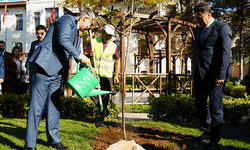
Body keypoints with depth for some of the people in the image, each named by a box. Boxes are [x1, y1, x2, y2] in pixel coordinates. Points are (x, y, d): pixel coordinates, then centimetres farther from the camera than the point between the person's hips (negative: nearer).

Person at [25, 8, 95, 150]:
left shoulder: (77, 35, 23)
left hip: (56, 70, 10)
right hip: (43, 65, -10)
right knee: (37, 104, -7)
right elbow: (63, 41, -21)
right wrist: (80, 55, -15)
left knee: (54, 105, 12)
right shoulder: (67, 19, -5)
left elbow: (77, 54, 28)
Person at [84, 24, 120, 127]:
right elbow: (84, 54, 8)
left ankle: (101, 116, 6)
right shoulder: (94, 42, 4)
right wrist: (89, 54, -16)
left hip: (107, 75, 0)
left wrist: (116, 75, 8)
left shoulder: (113, 46, 7)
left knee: (105, 97, -5)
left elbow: (117, 61, 15)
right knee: (92, 93, -4)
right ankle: (104, 110, 19)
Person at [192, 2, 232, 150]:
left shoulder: (222, 28, -6)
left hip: (214, 75, -8)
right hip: (199, 74, 8)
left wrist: (220, 75, -19)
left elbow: (225, 53, -12)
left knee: (216, 108, 0)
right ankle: (207, 133, 31)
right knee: (201, 105, 15)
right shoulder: (199, 30, 17)